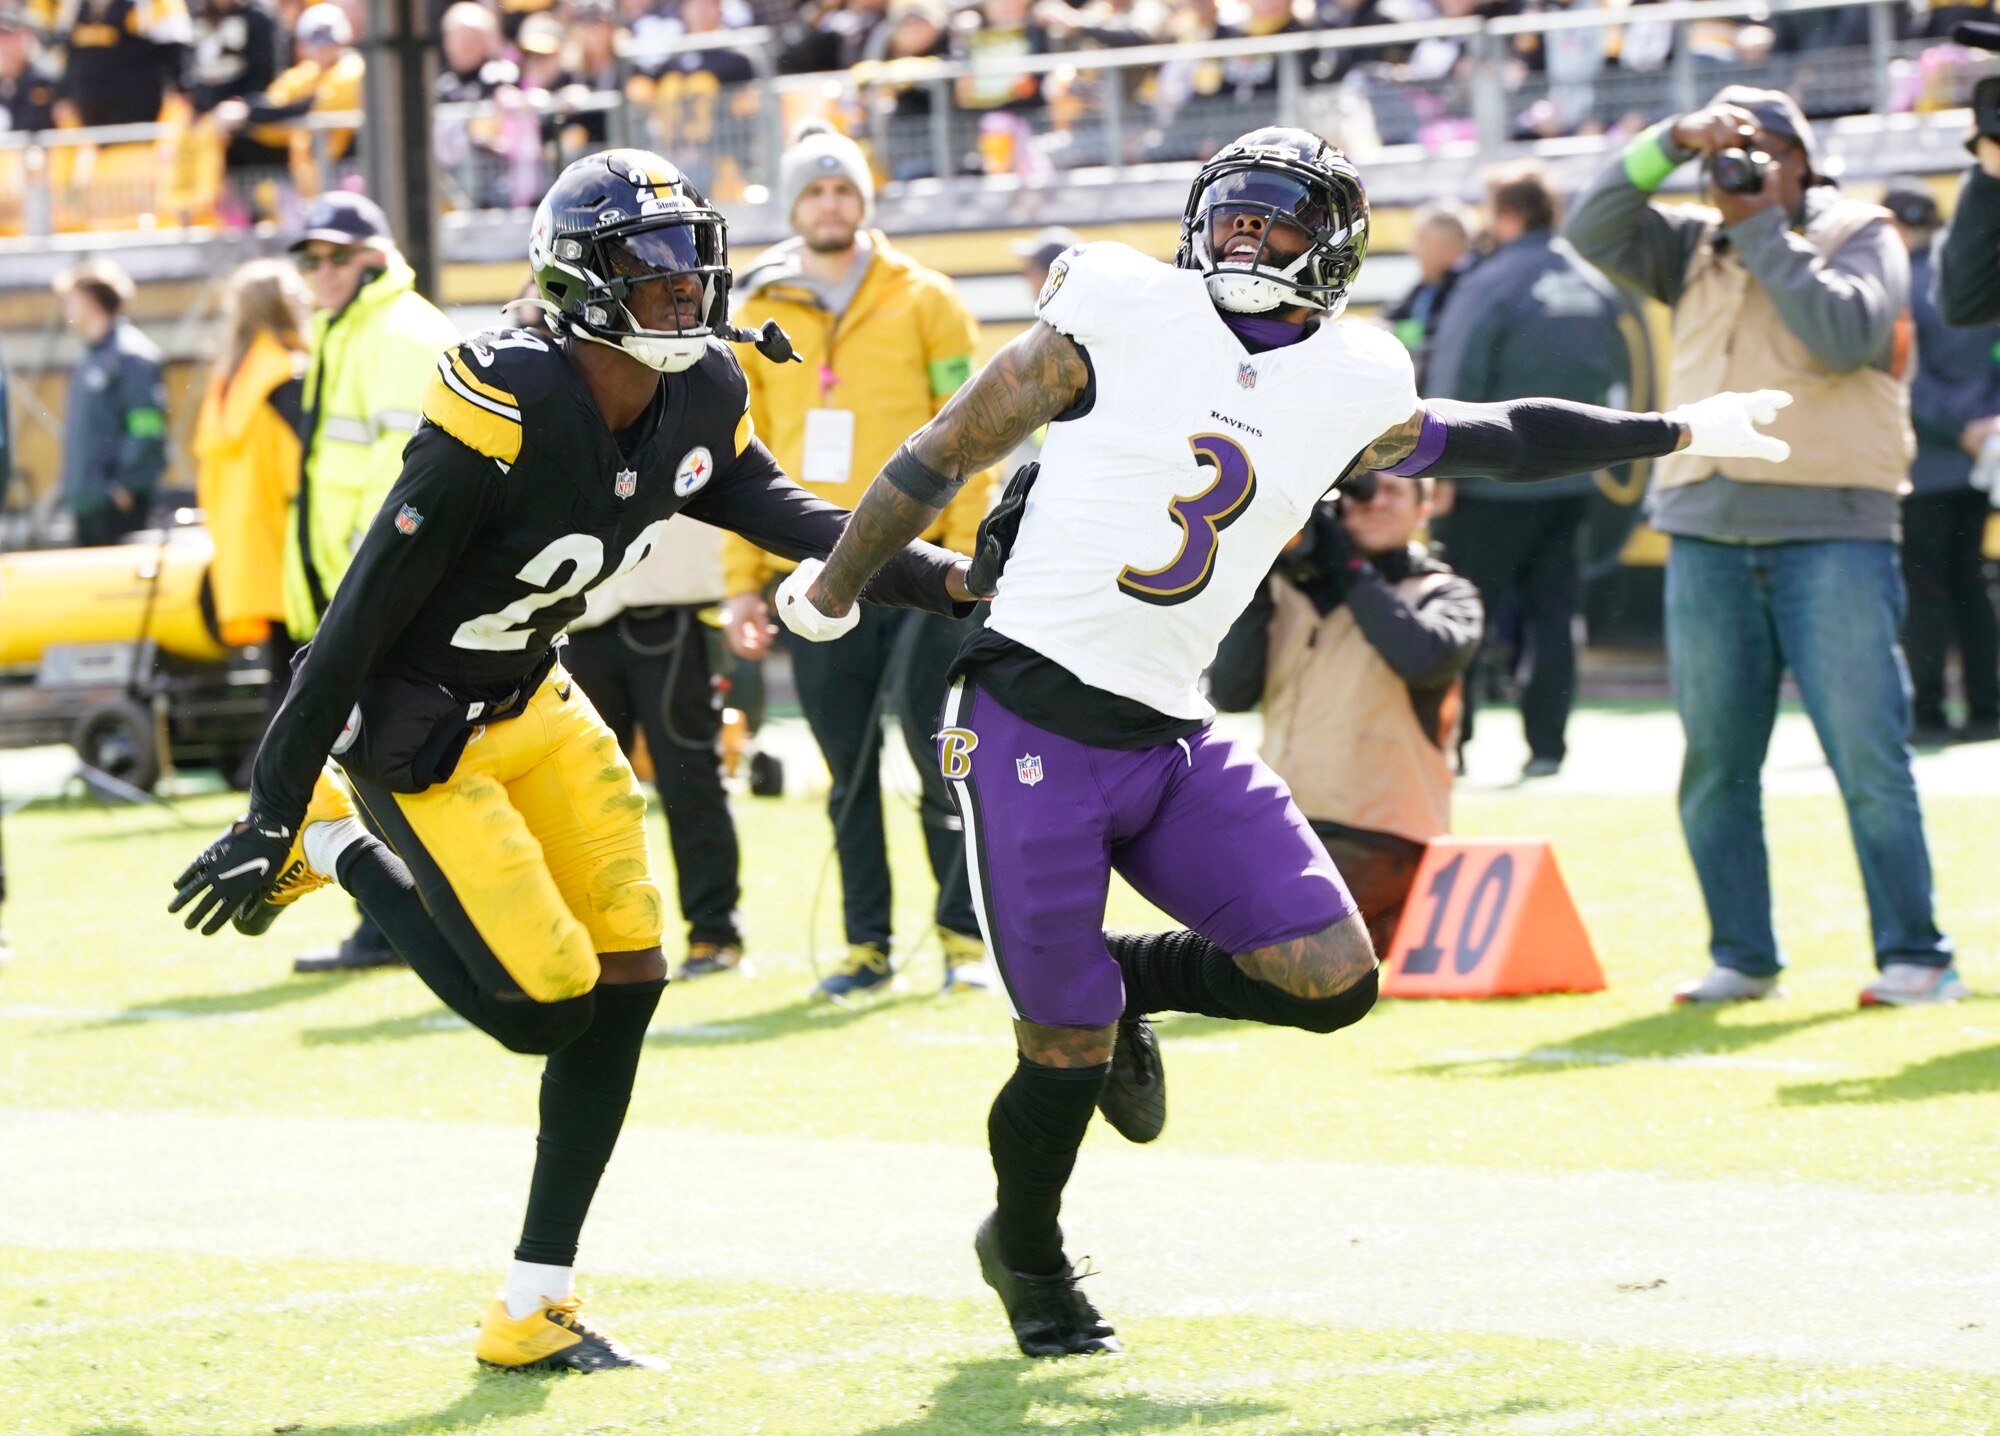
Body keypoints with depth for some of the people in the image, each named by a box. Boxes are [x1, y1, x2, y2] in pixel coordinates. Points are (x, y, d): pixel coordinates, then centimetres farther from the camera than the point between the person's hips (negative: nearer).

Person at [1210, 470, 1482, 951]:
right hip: (1281, 836, 6)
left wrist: (1349, 569, -11)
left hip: (1381, 842, -6)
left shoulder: (1443, 594, 4)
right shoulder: (1286, 591, 13)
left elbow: (1425, 658, -20)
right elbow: (1230, 693, 2)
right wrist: (1257, 583, -7)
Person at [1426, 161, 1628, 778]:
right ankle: (1547, 744, 5)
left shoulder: (1490, 285, -12)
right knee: (1553, 614, 8)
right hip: (1572, 480, 6)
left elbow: (1455, 381, -15)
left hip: (1496, 479, -6)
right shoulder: (1595, 287, 7)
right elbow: (1618, 379, 12)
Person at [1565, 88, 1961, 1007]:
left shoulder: (1859, 237, 4)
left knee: (1868, 756, -8)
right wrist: (1673, 142, -7)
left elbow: (1844, 334, -14)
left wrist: (1765, 229, -9)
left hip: (1832, 529, -4)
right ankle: (1742, 959, 12)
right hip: (1707, 534, 4)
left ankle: (1915, 958, -4)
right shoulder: (1694, 250, 15)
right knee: (1714, 765, 4)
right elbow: (1593, 233, 2)